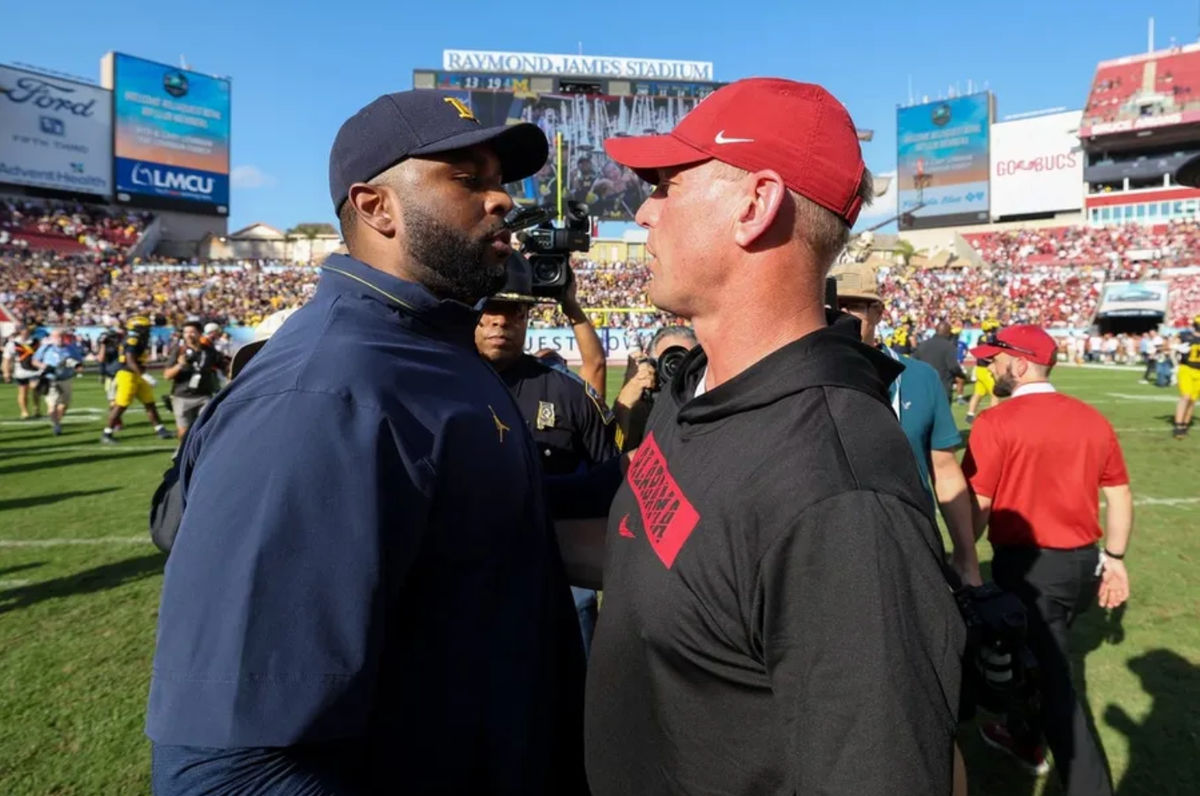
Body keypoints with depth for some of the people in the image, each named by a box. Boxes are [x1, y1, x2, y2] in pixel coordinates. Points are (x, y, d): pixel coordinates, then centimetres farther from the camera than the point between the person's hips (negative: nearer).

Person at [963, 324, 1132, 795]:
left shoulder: (996, 423, -17)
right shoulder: (1093, 420, 3)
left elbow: (976, 508, -17)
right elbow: (1120, 496, 9)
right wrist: (1114, 557, 19)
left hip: (1029, 565, -7)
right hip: (1084, 564, 7)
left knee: (1053, 681, 4)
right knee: (1042, 657, 27)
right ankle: (1024, 738, 46)